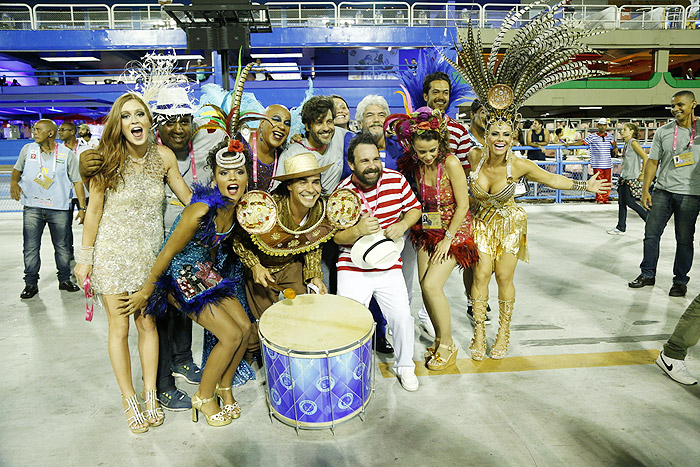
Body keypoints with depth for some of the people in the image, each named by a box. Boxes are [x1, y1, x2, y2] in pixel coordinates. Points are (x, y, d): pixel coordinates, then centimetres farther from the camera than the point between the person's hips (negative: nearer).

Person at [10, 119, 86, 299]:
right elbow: (17, 169, 22)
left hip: (59, 209, -1)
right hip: (32, 208, 2)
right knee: (30, 248, 3)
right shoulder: (27, 149, 6)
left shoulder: (67, 153, 0)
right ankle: (31, 284, 14)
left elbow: (77, 181, 2)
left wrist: (82, 207, -4)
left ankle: (64, 280, 21)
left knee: (63, 247, 6)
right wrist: (14, 182, -1)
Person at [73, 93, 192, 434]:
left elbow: (189, 198, 6)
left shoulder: (164, 157, -3)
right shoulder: (107, 159, -10)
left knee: (148, 323, 9)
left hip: (150, 251, 2)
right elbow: (94, 210, -4)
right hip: (113, 251, -2)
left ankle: (150, 394, 24)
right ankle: (129, 400, 21)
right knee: (119, 328, 5)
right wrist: (85, 258, -1)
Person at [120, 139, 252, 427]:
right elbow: (167, 254, -20)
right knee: (231, 335, -10)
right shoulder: (201, 210, -29)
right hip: (179, 276, -7)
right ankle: (204, 398, 13)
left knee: (245, 327, 2)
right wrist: (146, 292, -11)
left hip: (205, 272, 8)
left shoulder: (235, 206, -6)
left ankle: (224, 387, 25)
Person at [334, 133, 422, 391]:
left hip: (389, 267, 2)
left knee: (402, 316, -6)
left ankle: (405, 365, 23)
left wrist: (402, 225, -13)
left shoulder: (396, 180, -4)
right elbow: (336, 236, -4)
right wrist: (358, 230, -26)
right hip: (353, 268, -1)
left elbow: (415, 208, 8)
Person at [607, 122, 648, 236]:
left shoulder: (633, 142, -12)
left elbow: (645, 157, -17)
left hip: (632, 178, -9)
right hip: (624, 177, 9)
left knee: (630, 202, -8)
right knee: (621, 202, 8)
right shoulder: (626, 144, 14)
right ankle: (621, 228, 12)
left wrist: (642, 174, -16)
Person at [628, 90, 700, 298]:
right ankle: (648, 274, 17)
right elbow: (653, 162, 6)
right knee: (651, 233, 3)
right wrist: (645, 190, 2)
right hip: (663, 191, 2)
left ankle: (680, 280, 18)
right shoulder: (663, 132, 5)